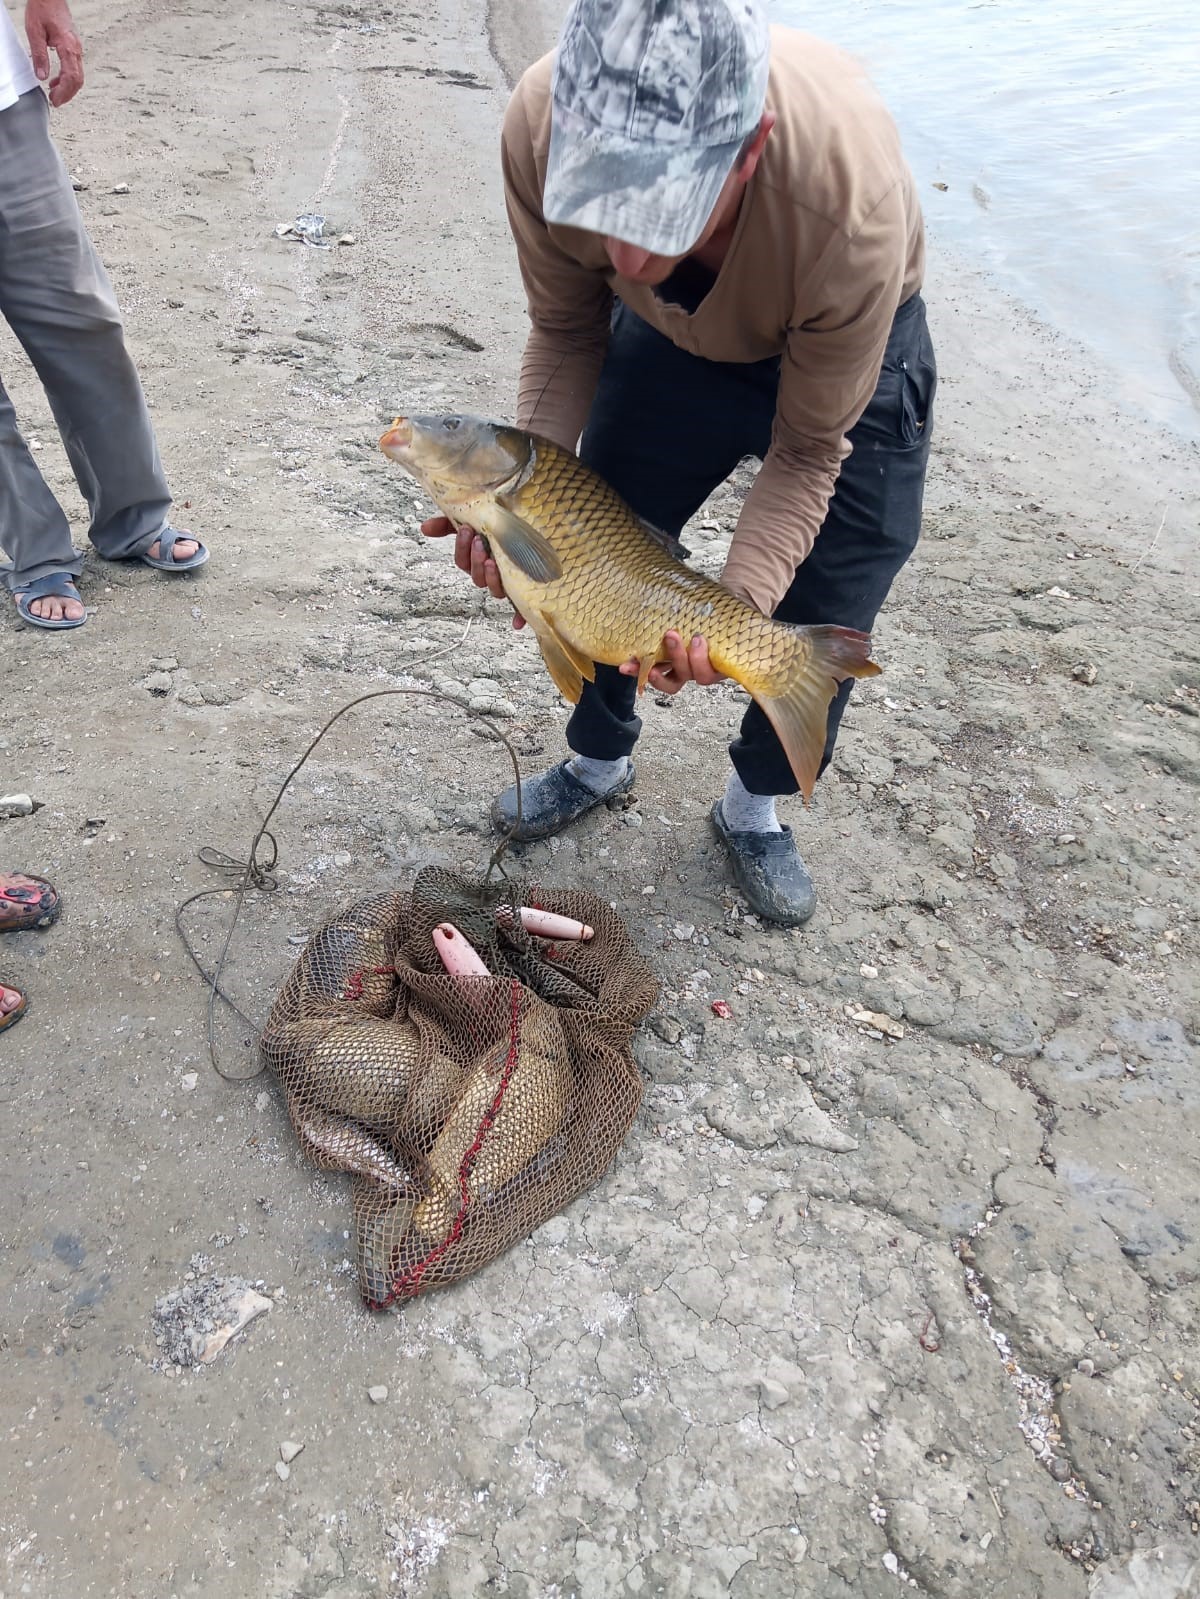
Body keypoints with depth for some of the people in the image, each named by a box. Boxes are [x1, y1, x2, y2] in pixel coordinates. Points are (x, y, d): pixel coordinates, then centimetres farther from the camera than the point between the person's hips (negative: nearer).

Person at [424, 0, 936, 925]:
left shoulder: (850, 200, -42)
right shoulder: (544, 124, -33)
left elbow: (808, 451, -26)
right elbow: (566, 334, -14)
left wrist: (738, 602, -38)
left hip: (847, 339, -2)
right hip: (669, 336, 3)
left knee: (823, 615, -3)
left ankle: (756, 806, 25)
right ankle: (600, 759, 36)